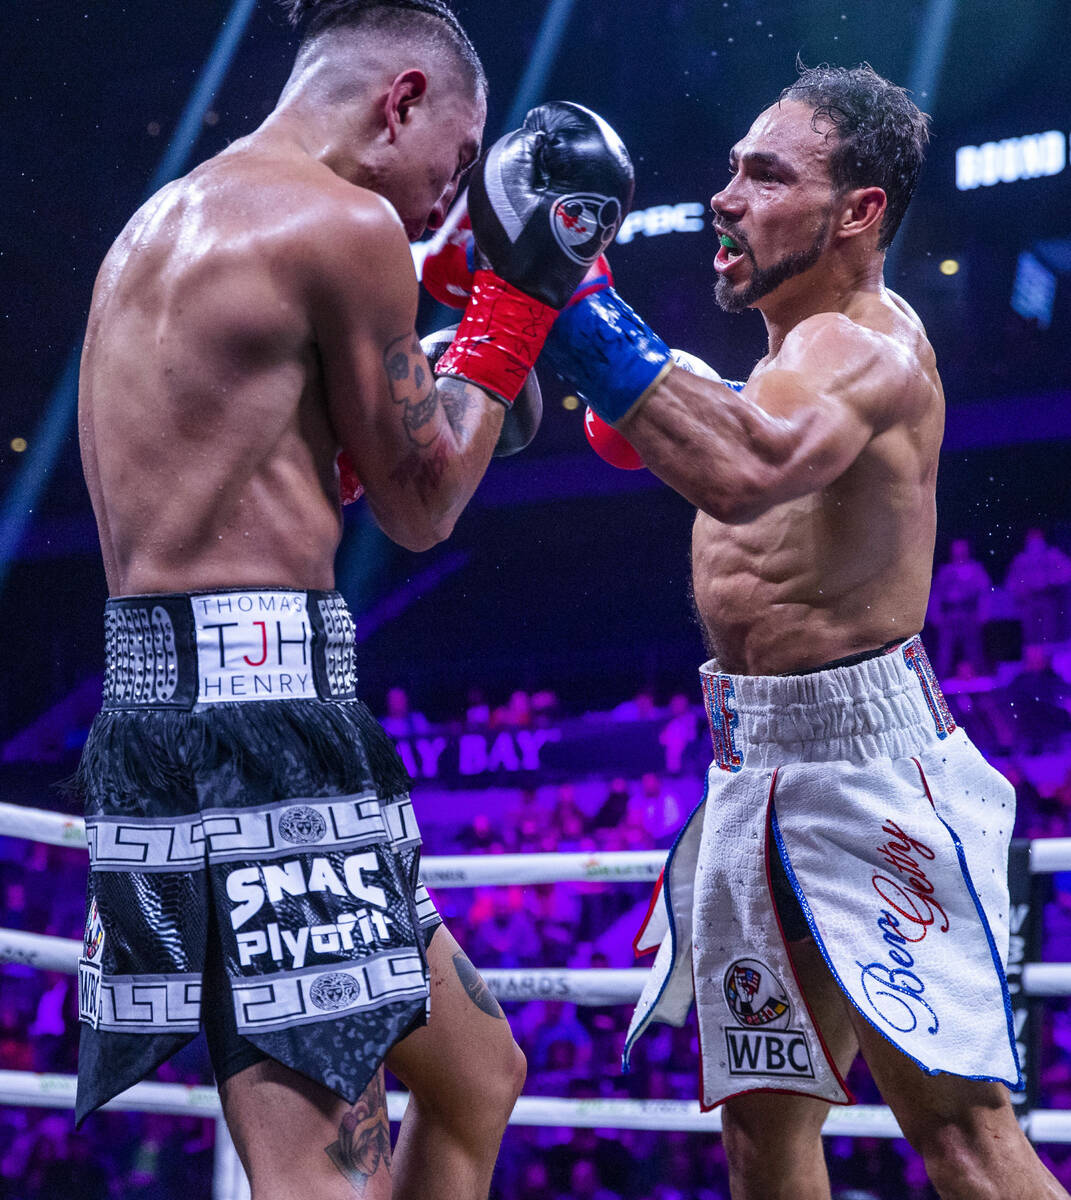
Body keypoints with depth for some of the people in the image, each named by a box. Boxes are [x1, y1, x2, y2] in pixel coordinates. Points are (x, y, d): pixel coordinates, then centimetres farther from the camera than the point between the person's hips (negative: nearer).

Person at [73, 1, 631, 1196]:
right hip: (259, 710, -10)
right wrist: (526, 289, 6)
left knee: (478, 1077, 21)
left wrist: (455, 377, 23)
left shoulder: (165, 221, 20)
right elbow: (421, 506, -1)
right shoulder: (343, 221, -9)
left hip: (163, 705, 10)